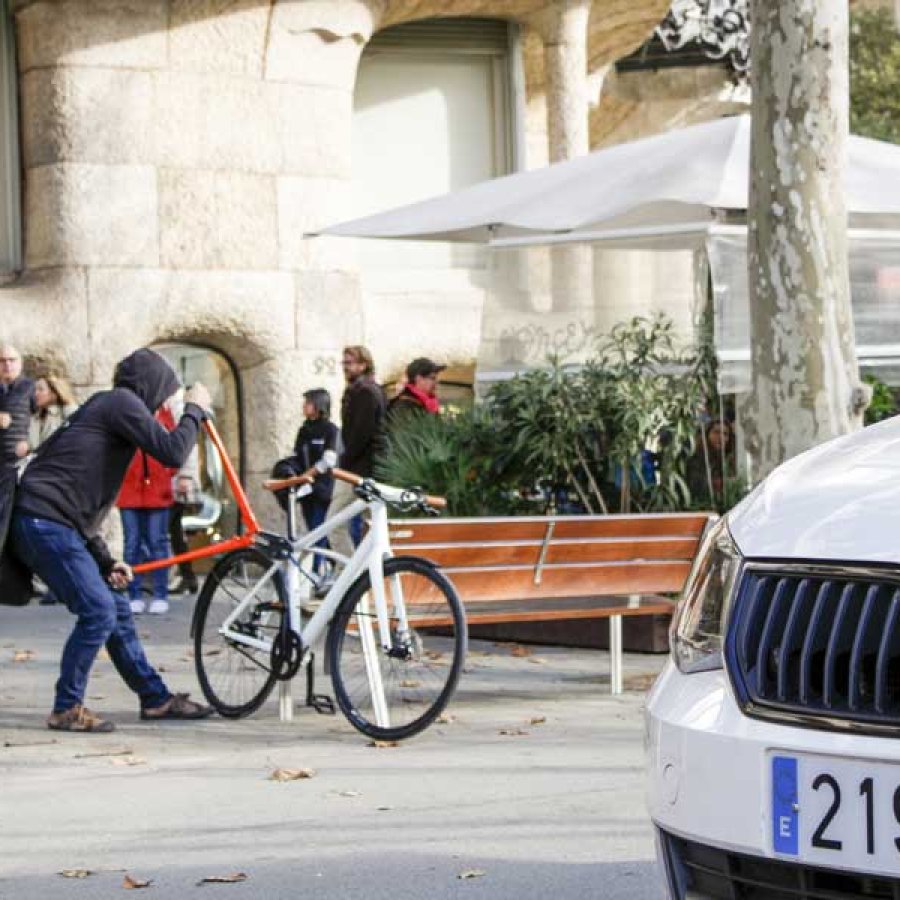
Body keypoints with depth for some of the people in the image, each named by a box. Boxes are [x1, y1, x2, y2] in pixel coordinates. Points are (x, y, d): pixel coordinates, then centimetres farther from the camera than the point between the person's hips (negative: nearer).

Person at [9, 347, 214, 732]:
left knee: (116, 610, 14)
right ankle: (66, 709, -4)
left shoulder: (103, 407, 26)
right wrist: (194, 410, 3)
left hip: (51, 525, 10)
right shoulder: (122, 402, -4)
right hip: (45, 523, -10)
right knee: (98, 611, -12)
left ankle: (156, 698, 21)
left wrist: (105, 562, 22)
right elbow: (172, 452, -14)